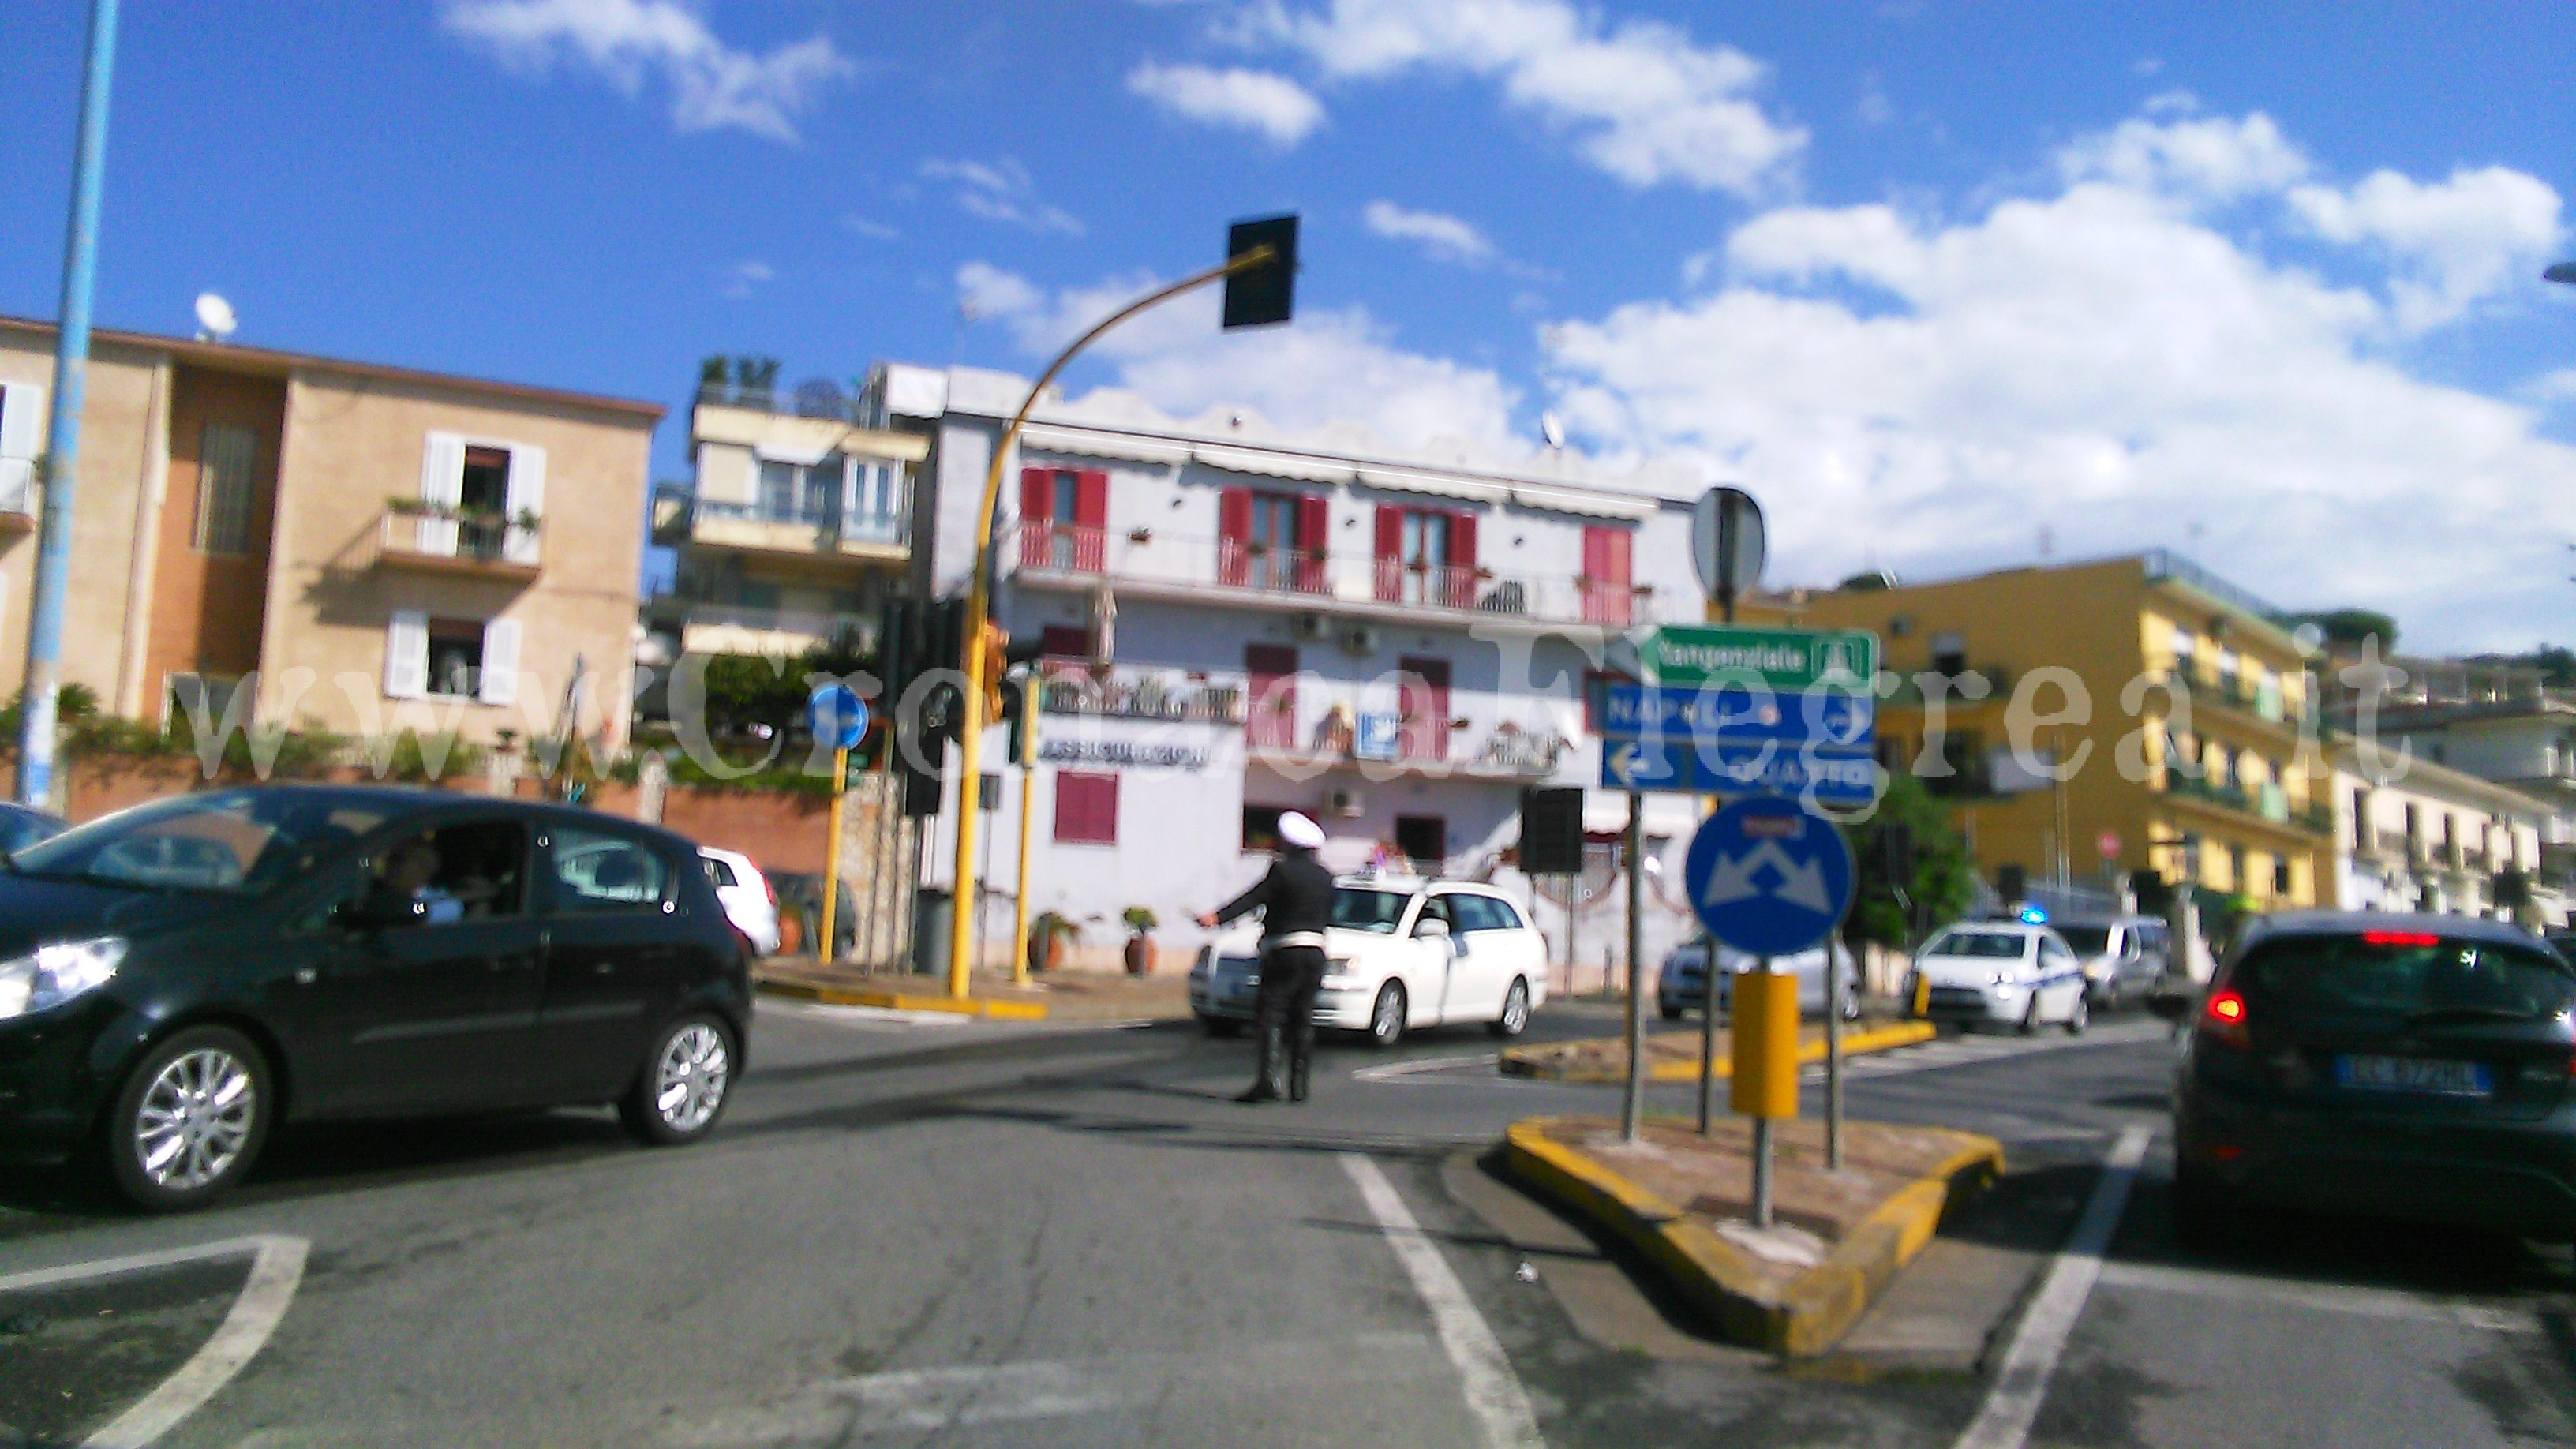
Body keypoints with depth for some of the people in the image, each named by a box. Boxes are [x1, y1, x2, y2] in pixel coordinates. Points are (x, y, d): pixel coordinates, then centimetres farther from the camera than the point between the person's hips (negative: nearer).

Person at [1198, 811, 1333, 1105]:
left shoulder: (1283, 870, -8)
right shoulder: (1325, 877, 11)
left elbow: (1254, 898, -17)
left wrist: (1218, 916, -24)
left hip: (1286, 951, -6)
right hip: (1316, 951, 7)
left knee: (1269, 1015, -8)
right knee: (1302, 1020, 10)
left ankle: (1267, 1080, -21)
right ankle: (1298, 1086, 9)